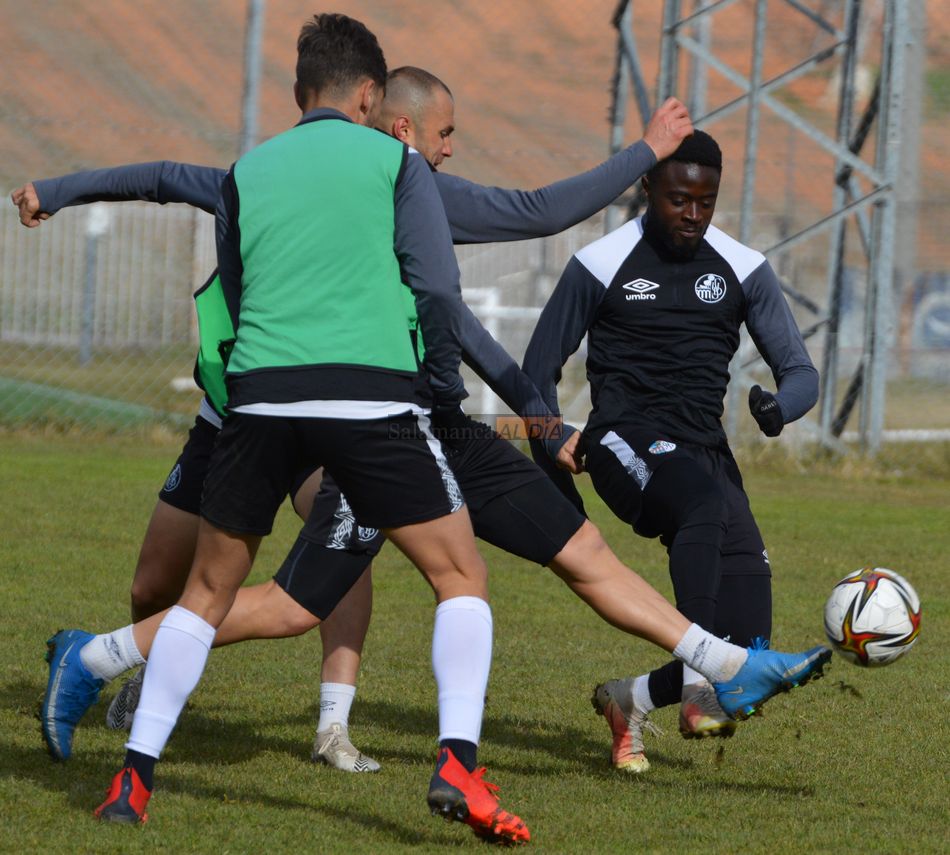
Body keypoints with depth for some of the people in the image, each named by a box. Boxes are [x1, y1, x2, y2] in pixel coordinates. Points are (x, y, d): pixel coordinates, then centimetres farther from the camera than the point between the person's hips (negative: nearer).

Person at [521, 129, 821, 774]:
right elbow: (540, 369, 9)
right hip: (626, 442, -4)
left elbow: (802, 374, 6)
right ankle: (697, 685, -47)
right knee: (707, 503, -40)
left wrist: (779, 407, -18)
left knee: (745, 641, -8)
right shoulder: (601, 266, -1)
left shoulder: (743, 271, 7)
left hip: (705, 450, 4)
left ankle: (633, 699, 20)